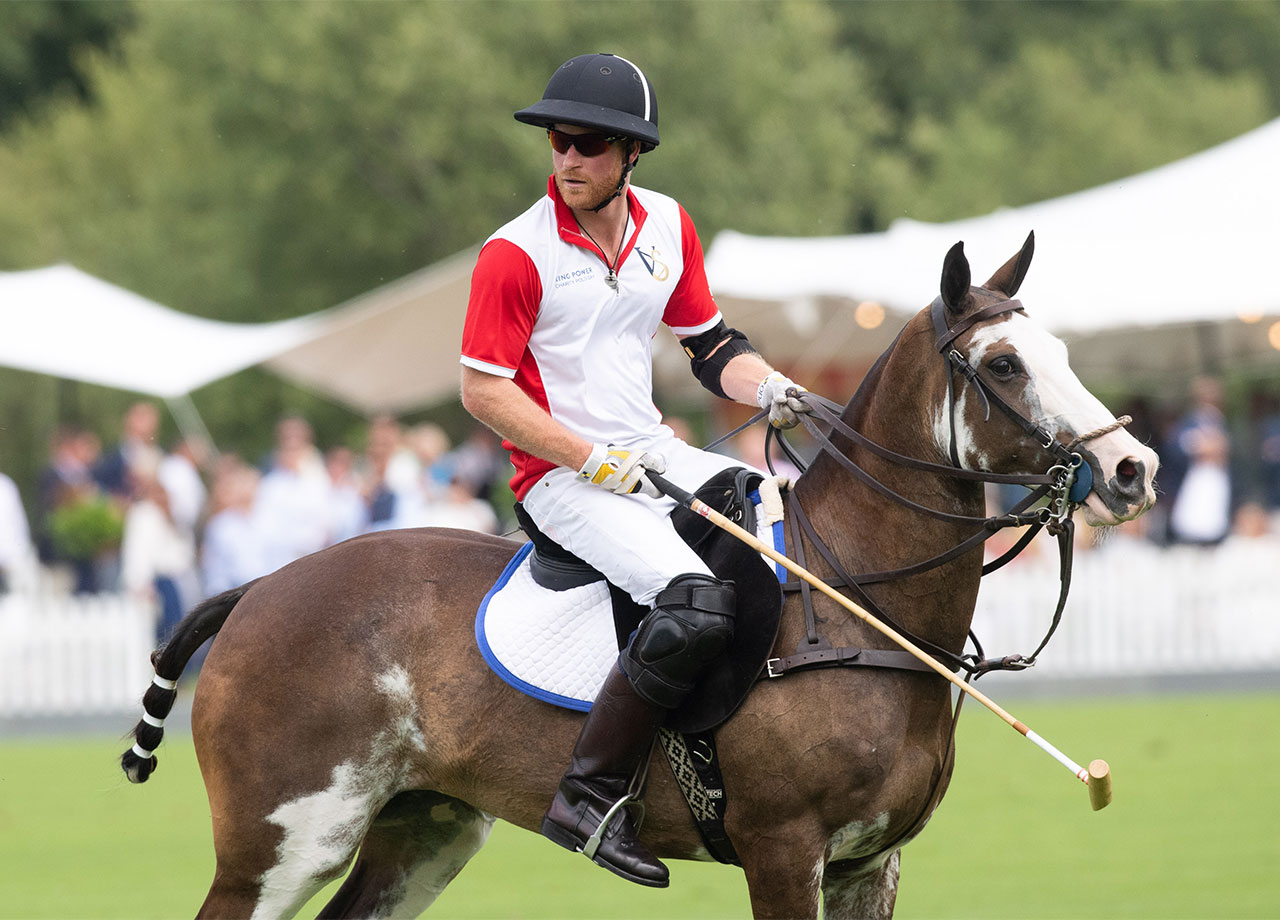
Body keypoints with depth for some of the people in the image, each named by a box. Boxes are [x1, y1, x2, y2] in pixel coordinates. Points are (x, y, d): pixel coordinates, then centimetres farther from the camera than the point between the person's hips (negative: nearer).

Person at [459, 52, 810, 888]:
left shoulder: (667, 226, 6)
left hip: (654, 454, 7)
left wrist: (767, 387, -5)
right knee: (697, 604, -30)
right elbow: (483, 389, -12)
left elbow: (709, 342, 17)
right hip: (563, 477, -7)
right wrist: (597, 461, -18)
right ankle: (589, 796, -25)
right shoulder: (518, 253, -12)